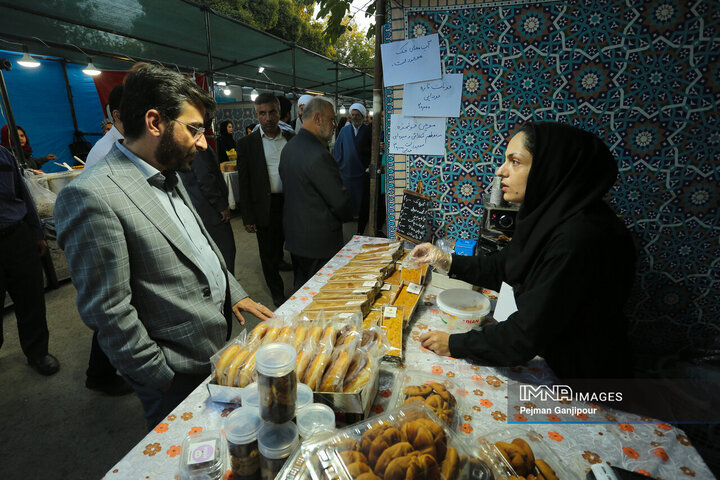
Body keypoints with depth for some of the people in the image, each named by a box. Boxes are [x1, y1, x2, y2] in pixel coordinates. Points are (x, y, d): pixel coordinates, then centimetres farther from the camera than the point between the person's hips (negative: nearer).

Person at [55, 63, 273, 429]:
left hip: (216, 350, 8)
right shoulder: (92, 196, -23)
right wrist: (165, 378, -14)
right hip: (179, 375, -8)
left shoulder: (168, 176, 7)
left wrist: (234, 293, 8)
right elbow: (107, 312, -21)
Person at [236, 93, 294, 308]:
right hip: (266, 207, -2)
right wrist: (248, 217, -6)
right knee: (269, 253, 10)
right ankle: (277, 293, 30)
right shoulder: (247, 143, -2)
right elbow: (244, 183, -2)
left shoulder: (292, 139, 5)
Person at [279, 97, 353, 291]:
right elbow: (340, 200, -19)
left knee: (301, 287, 21)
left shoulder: (288, 148, 7)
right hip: (319, 239, -9)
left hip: (294, 235, 9)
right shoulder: (318, 155, -23)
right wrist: (348, 215, 3)